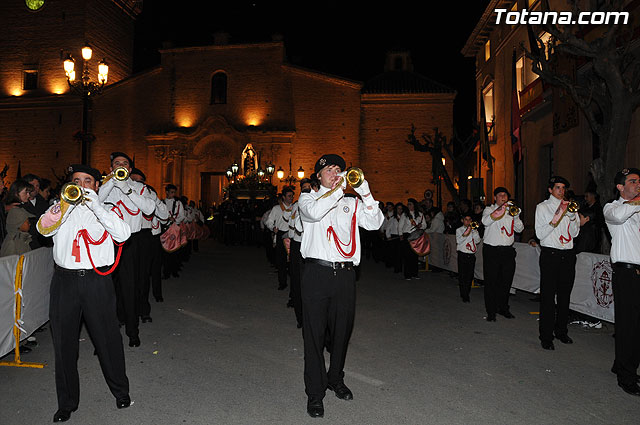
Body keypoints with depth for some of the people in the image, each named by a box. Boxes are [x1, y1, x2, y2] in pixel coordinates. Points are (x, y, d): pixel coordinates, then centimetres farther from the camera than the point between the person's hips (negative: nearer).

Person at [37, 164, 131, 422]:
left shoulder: (106, 209, 8)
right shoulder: (61, 208, 11)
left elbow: (123, 235, -11)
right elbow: (43, 229, -8)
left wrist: (96, 206, -18)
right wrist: (67, 202, -21)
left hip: (97, 281, -2)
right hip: (65, 281, 2)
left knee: (108, 339, 4)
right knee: (64, 343, 9)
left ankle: (121, 391, 25)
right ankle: (67, 402, 26)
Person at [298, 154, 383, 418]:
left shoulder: (351, 203, 15)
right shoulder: (308, 198, 8)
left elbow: (375, 223, 1)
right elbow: (314, 211, -16)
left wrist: (365, 193, -8)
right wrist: (338, 188, -12)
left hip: (345, 274, 3)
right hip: (317, 273, -3)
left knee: (342, 330, 14)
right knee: (315, 332, 2)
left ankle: (335, 379, 37)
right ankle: (315, 393, 15)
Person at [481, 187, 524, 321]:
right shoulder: (489, 209, 4)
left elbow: (519, 229, 7)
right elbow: (485, 221, -18)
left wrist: (516, 216, -9)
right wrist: (500, 210, -25)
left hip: (508, 251, 4)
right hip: (491, 251, -4)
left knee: (506, 281, 9)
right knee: (491, 281, -2)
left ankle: (503, 308, 24)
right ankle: (491, 311, 7)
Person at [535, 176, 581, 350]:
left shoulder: (570, 206, 14)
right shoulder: (542, 207, 1)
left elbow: (575, 233, 10)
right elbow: (540, 234, -8)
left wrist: (572, 216, -6)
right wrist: (556, 218, -18)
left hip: (568, 255, 5)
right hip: (550, 254, -5)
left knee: (565, 295, 11)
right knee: (548, 296, -4)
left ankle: (561, 331, 25)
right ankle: (546, 337, 2)